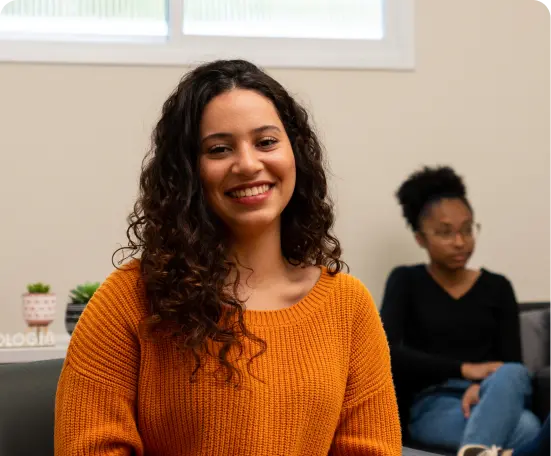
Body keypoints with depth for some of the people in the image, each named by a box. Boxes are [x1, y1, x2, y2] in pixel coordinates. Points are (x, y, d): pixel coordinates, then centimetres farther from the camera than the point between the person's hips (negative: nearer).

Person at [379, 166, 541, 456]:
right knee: (527, 428, -39)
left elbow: (513, 365, 7)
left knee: (510, 376, -41)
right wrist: (464, 369, -19)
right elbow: (387, 351, -8)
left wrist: (487, 386, -19)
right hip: (433, 406, -3)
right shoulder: (406, 282, 10)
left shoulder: (497, 287, 17)